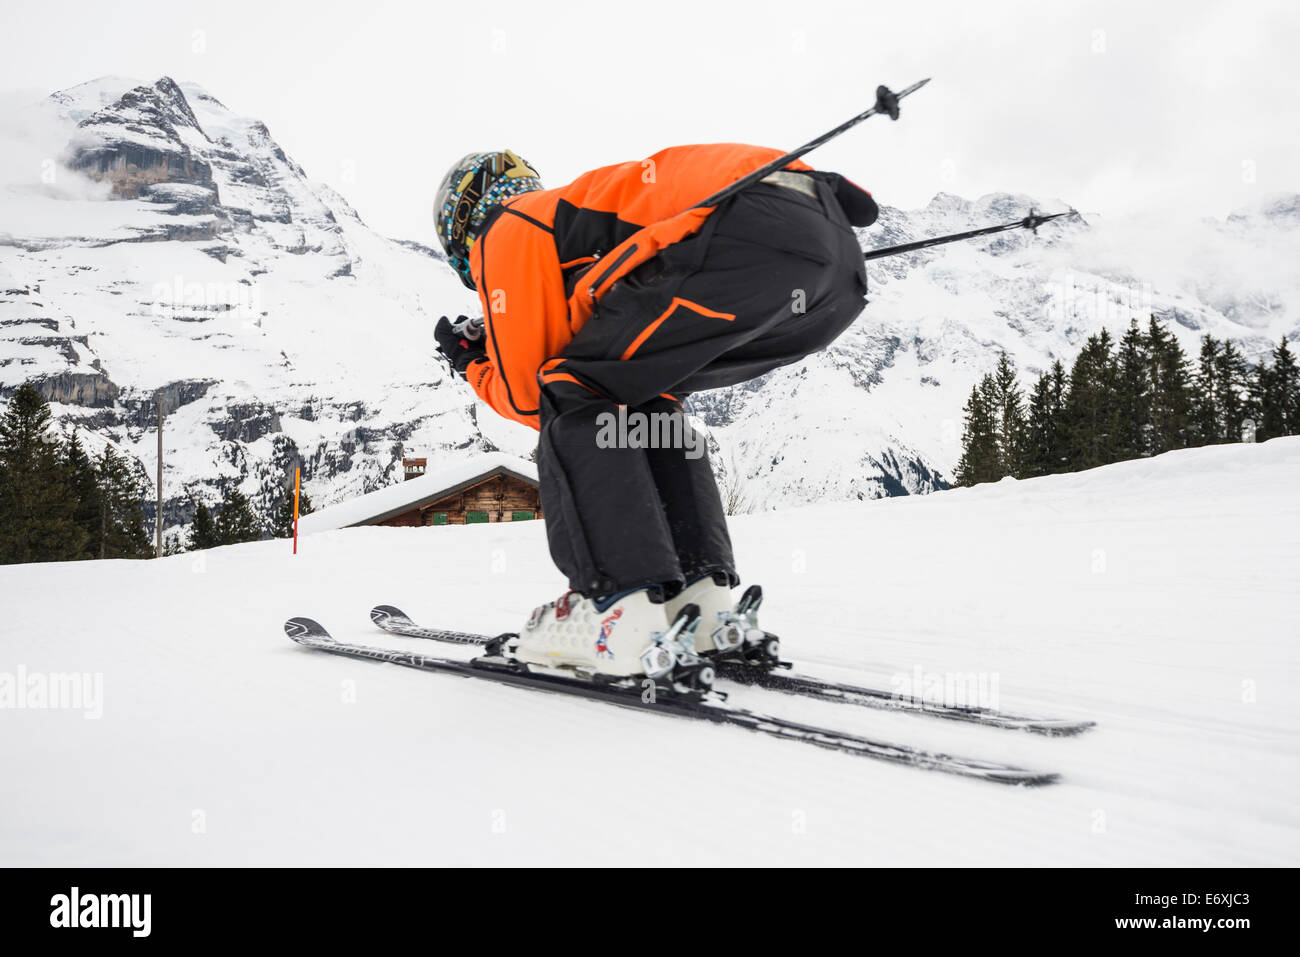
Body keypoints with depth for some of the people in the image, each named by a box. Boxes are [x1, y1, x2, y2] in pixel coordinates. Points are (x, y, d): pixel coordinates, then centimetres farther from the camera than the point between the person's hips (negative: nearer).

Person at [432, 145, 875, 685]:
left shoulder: (505, 231, 14)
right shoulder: (567, 209, 37)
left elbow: (529, 397, 11)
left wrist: (471, 364, 32)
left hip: (749, 238, -9)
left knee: (571, 393, 1)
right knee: (642, 398, 22)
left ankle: (618, 613, -9)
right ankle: (700, 598, 13)